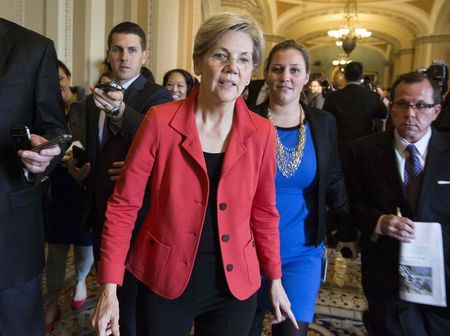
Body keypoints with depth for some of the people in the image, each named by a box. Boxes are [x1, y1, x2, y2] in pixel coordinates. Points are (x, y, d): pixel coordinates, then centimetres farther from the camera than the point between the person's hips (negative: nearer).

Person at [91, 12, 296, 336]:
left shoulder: (262, 133, -6)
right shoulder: (160, 121, -13)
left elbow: (263, 211, 4)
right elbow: (123, 204, -9)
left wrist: (275, 278, 9)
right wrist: (109, 288, -10)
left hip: (234, 285, 2)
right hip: (164, 280, -1)